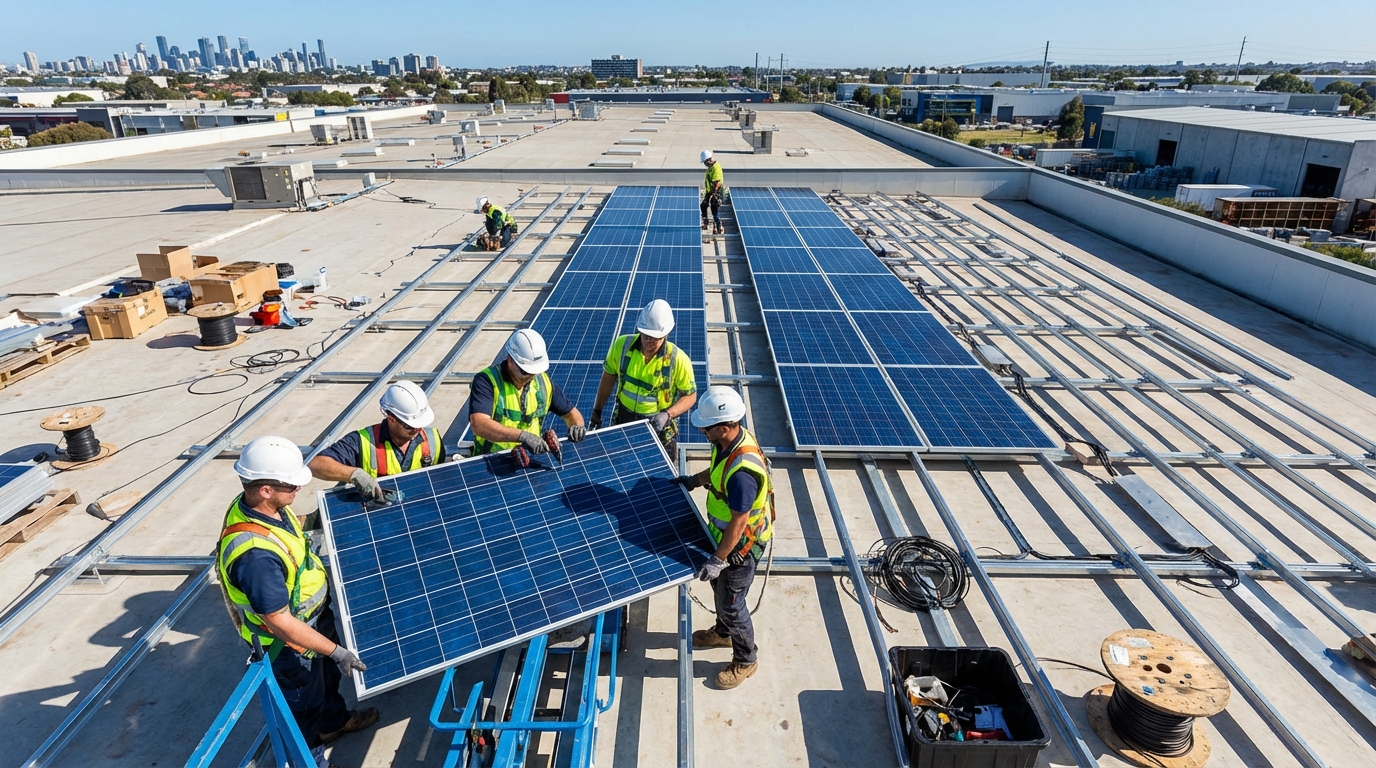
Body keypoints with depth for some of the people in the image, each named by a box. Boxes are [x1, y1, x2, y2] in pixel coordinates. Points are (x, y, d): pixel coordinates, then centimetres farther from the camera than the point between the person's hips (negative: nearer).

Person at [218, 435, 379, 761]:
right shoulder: (256, 554, -43)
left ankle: (333, 721, 60)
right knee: (303, 702, 20)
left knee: (328, 676, 33)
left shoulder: (257, 504, -16)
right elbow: (280, 622, -33)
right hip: (289, 641, -8)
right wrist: (336, 651, -28)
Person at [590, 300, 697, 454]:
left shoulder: (678, 360, -22)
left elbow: (690, 396, -10)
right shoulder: (621, 345, -15)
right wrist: (596, 412, 6)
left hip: (659, 426, -2)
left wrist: (667, 415, -27)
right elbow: (609, 377, 1)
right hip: (623, 420, 2)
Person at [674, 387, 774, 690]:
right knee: (719, 586, 29)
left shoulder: (742, 472, -39)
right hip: (724, 533, 9)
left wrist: (718, 560, -26)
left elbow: (738, 524, -32)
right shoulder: (732, 439, -11)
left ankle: (745, 660, 35)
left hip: (740, 545, -9)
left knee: (731, 604, 11)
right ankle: (723, 633, 55)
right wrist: (695, 479, 13)